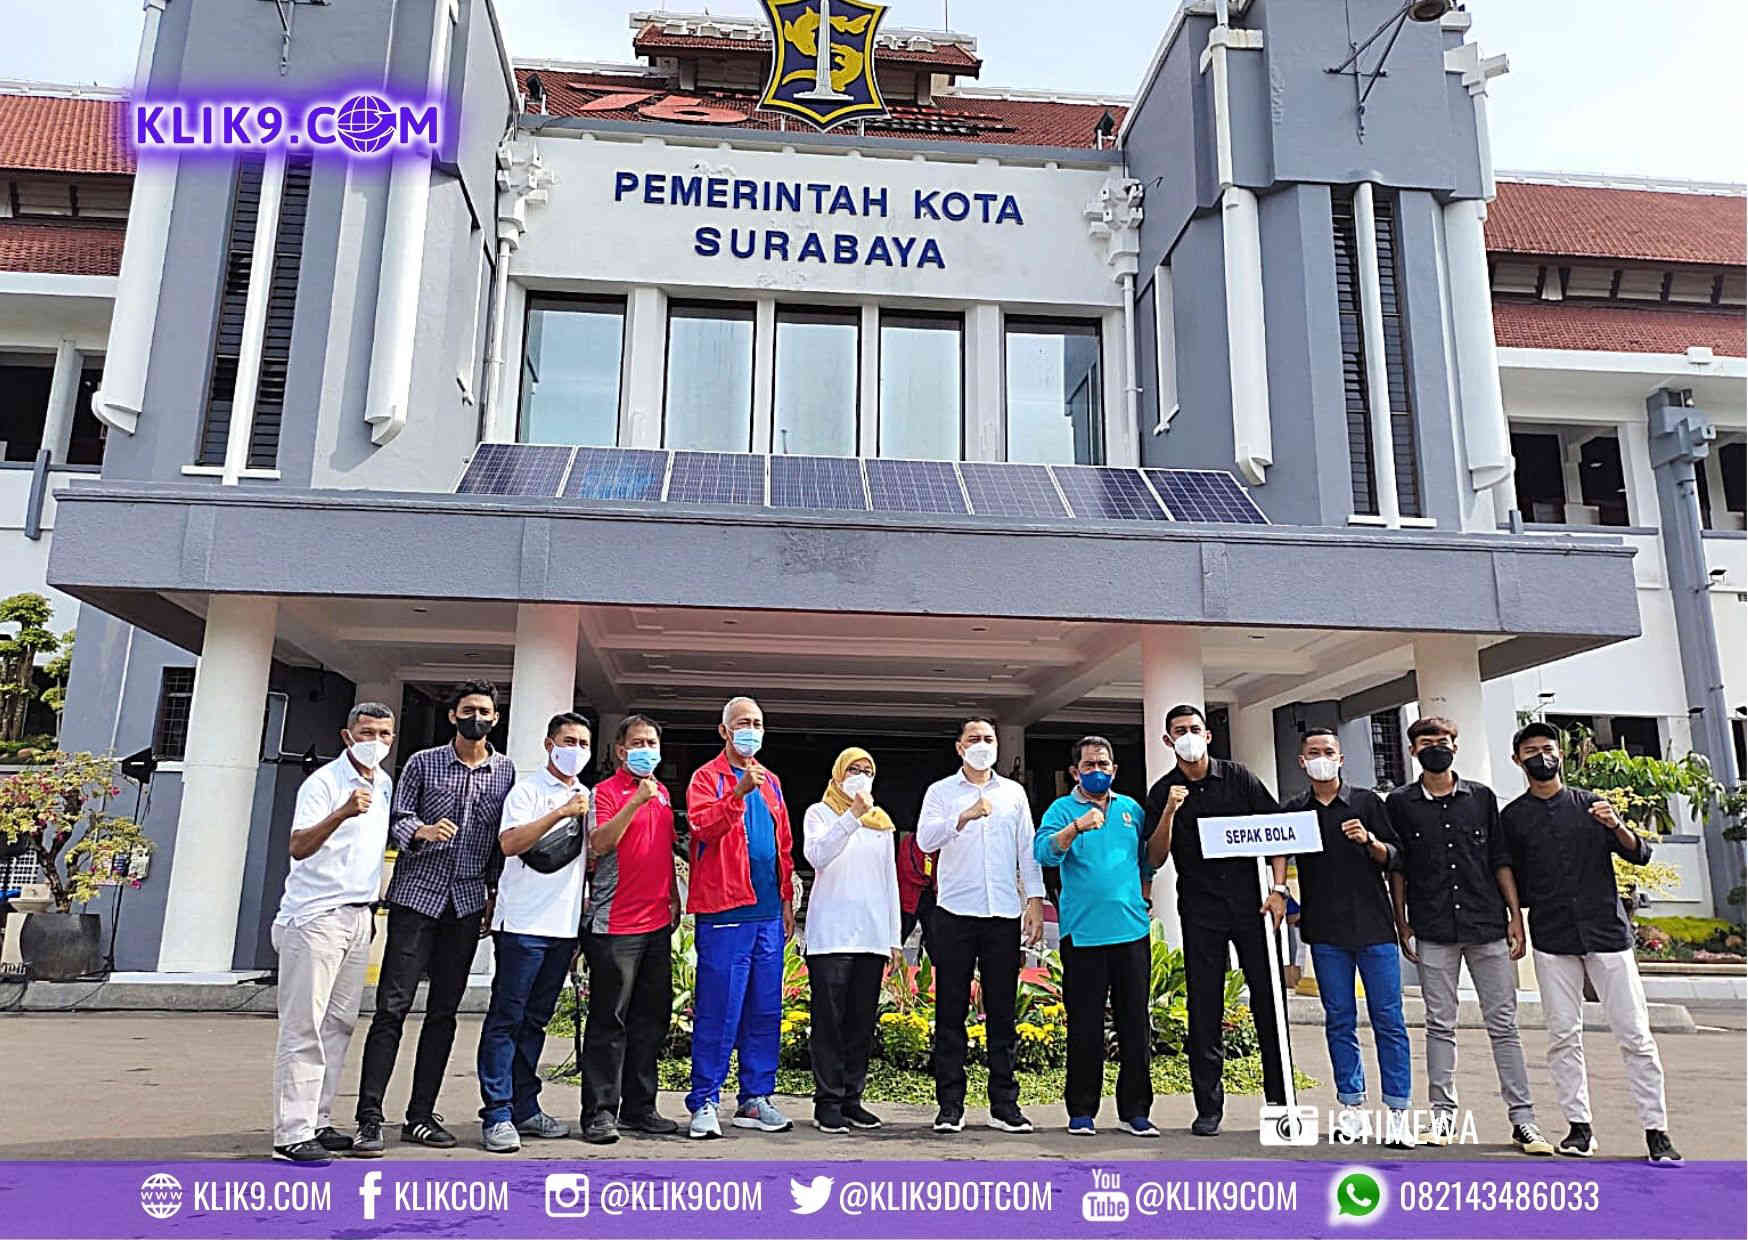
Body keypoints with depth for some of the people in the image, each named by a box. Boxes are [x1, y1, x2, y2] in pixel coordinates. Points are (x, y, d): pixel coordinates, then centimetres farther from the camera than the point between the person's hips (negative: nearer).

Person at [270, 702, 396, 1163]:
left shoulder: (385, 784, 13)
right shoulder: (324, 782, -10)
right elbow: (298, 848, -22)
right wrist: (342, 813, -37)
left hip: (359, 915, 8)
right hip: (316, 915, -7)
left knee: (340, 1023, 9)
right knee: (304, 1027, -7)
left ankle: (318, 1121, 16)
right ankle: (291, 1134, -5)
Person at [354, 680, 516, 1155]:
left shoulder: (505, 771, 7)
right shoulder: (422, 763, 2)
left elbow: (504, 839, 11)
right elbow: (397, 819, -1)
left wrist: (494, 893, 7)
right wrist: (422, 830, -22)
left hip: (467, 903, 3)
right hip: (416, 896, -2)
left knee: (444, 1011, 7)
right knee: (392, 1006, -6)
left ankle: (420, 1116, 15)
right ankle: (369, 1118, -1)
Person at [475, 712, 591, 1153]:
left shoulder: (586, 797, 16)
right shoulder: (527, 789, -4)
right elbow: (509, 843, -18)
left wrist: (583, 920, 18)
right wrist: (560, 813, -23)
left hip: (564, 926, 6)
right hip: (523, 922, -6)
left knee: (535, 1020, 13)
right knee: (506, 1018, -2)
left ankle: (524, 1107, 20)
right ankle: (497, 1114, 3)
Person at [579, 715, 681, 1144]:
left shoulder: (663, 792, 16)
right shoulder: (605, 791, -5)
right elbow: (598, 844, -19)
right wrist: (636, 801, -25)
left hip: (657, 923, 7)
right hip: (615, 925, -7)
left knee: (652, 1018, 10)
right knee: (609, 1020, -2)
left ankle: (640, 1108, 19)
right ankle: (600, 1112, 5)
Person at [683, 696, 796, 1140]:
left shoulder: (771, 782, 18)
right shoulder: (707, 777, 1)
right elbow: (702, 825, -17)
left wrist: (787, 899, 16)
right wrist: (739, 792, -27)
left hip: (768, 913, 6)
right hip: (724, 911, -6)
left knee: (766, 1010, 9)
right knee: (718, 1011, -4)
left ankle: (755, 1099, 18)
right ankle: (704, 1102, 6)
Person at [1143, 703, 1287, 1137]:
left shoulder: (1239, 777, 2)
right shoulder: (1163, 792, 2)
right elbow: (1154, 859, -2)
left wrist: (1278, 889, -5)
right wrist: (1169, 813, -17)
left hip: (1251, 904, 0)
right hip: (1200, 911, 0)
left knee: (1268, 1000, 3)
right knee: (1205, 1009, 3)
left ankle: (1280, 1100, 16)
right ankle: (1208, 1108, 11)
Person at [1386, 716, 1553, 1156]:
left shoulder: (1482, 797, 8)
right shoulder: (1401, 803, 4)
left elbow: (1500, 860, 8)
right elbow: (1397, 868, 6)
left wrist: (1516, 916, 3)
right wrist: (1401, 922, 2)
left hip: (1487, 926, 1)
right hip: (1434, 930, -1)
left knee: (1503, 1024, 4)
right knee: (1440, 1024, 5)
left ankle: (1522, 1118, 9)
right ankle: (1443, 1112, 13)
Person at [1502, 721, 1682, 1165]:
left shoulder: (1591, 803, 10)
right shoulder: (1513, 817, 7)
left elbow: (1640, 855, 5)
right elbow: (1511, 879, 10)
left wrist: (1617, 827, -13)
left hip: (1607, 929, 0)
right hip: (1552, 939, 0)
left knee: (1636, 1035, -1)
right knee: (1564, 1037, 2)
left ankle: (1656, 1131, 6)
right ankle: (1579, 1128, 10)